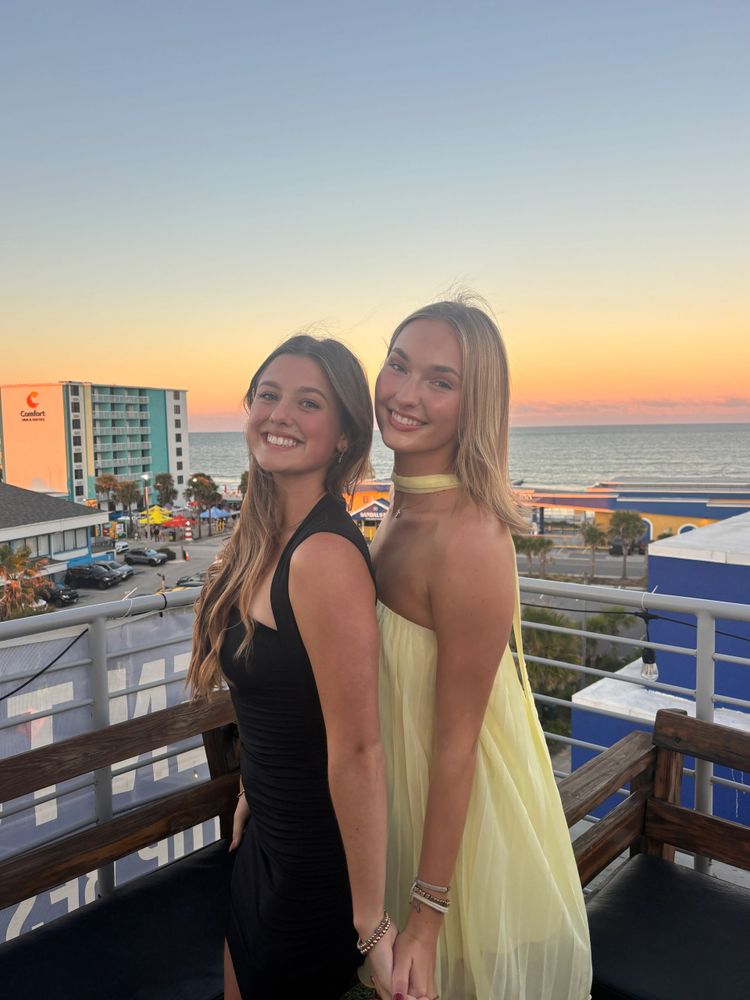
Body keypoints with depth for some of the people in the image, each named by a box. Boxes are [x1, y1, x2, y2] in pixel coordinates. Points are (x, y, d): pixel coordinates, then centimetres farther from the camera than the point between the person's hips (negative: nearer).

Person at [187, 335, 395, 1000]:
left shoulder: (325, 555, -30)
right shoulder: (264, 541, -2)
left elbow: (357, 751, -28)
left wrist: (372, 924, -21)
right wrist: (251, 795, 18)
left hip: (314, 861, -8)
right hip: (267, 833, 8)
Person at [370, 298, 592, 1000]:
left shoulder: (469, 535, -30)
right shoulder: (403, 510, -3)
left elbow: (457, 740, -24)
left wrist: (427, 916, -16)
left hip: (465, 812, -7)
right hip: (406, 786, 8)